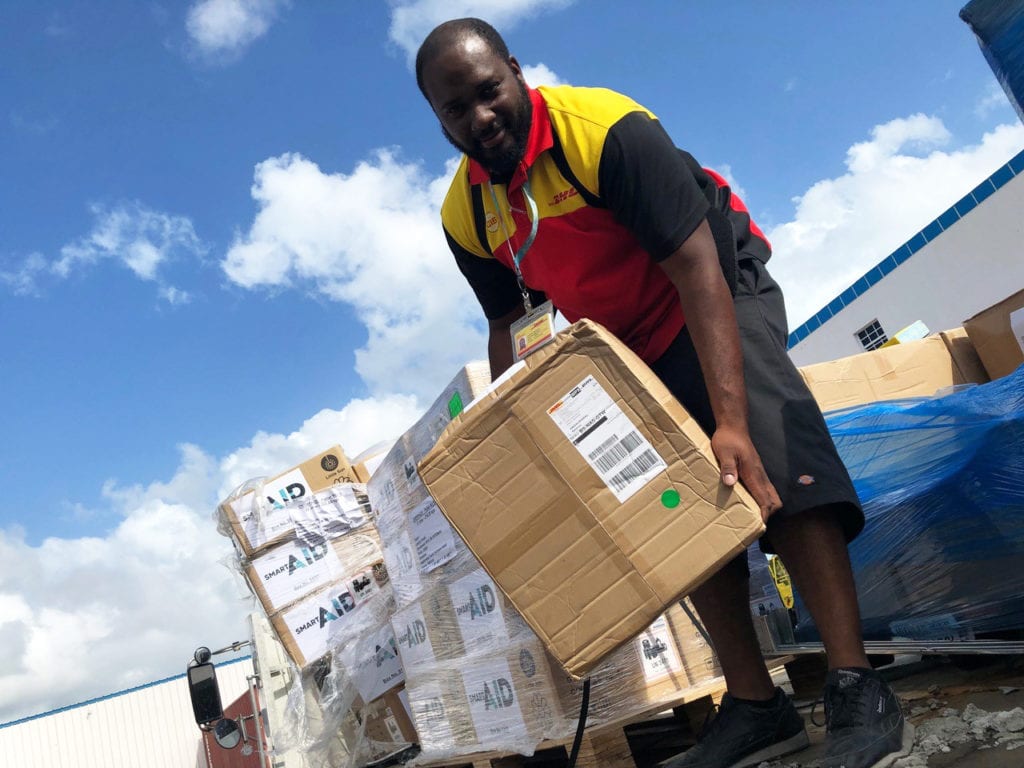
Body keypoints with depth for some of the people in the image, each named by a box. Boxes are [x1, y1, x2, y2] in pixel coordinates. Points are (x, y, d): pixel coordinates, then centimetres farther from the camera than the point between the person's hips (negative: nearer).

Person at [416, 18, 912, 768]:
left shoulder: (605, 128, -27)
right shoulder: (465, 213, -9)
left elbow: (697, 271, -33)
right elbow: (506, 325, 4)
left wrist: (732, 420, -43)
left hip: (719, 295, -5)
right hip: (629, 348, 6)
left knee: (773, 461, -28)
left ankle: (859, 691, -23)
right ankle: (756, 705, 4)